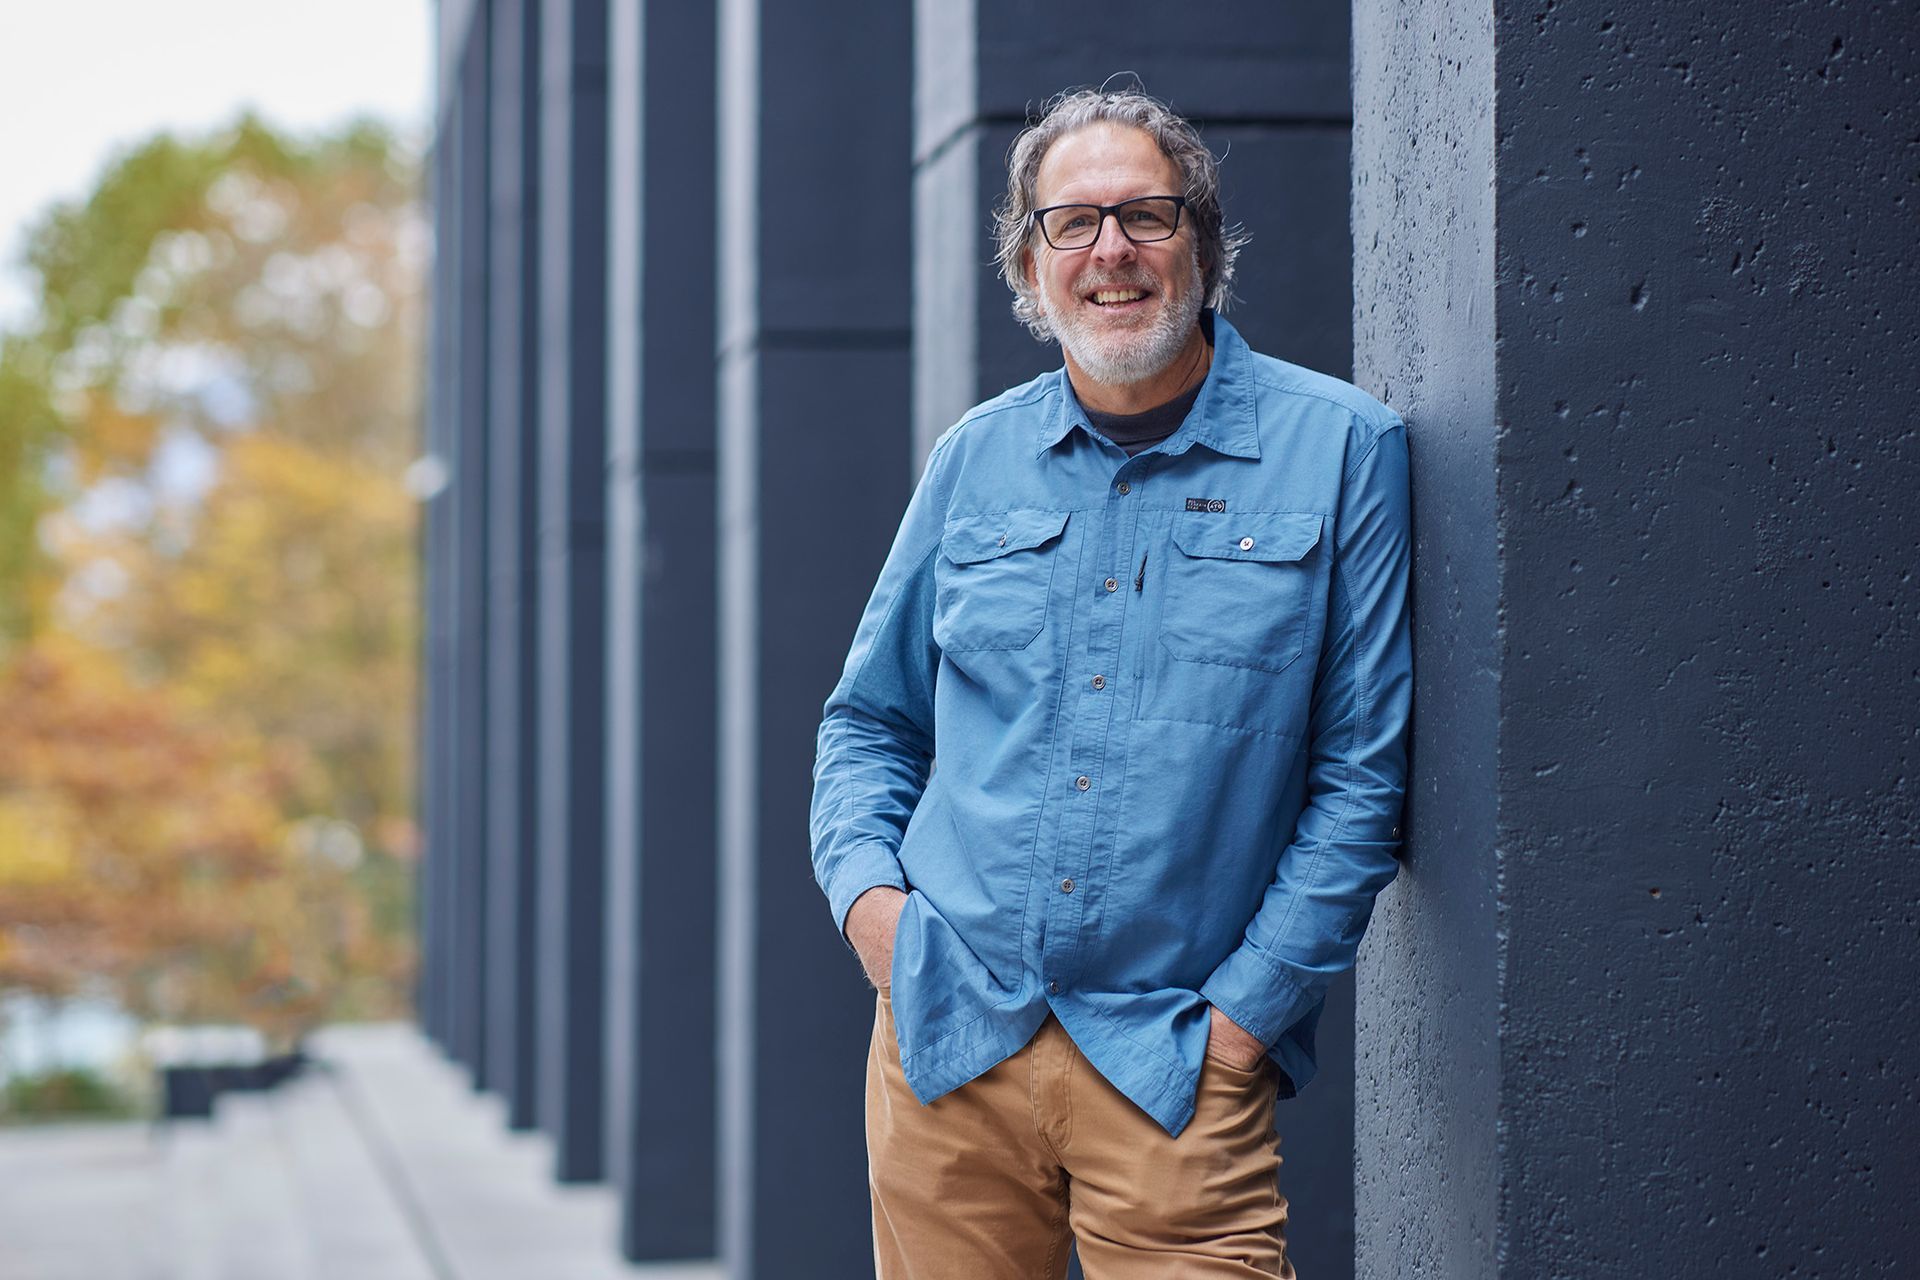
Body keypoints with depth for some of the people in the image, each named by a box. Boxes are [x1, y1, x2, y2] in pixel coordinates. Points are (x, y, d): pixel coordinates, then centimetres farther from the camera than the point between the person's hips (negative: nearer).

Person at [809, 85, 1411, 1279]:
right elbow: (872, 719, 20)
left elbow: (1363, 771, -2)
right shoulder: (976, 460, 10)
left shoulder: (1341, 450, -1)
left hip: (1177, 1061, -3)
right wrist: (864, 885, 2)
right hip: (946, 1043, 3)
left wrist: (1247, 1009, -7)